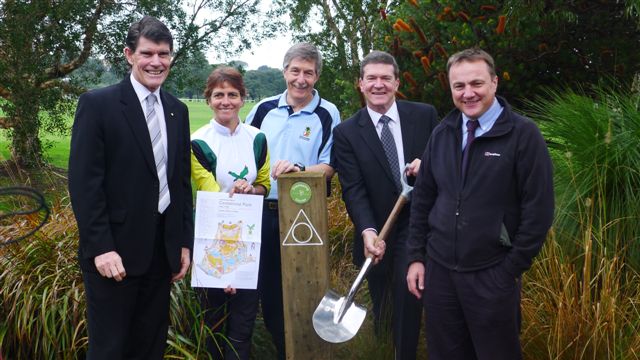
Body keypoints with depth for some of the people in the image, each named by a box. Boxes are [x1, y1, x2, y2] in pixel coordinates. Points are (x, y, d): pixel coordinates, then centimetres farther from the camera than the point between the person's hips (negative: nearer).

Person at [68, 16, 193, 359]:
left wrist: (185, 242, 10)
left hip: (163, 249, 6)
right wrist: (101, 249, -17)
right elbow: (83, 182, -12)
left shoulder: (177, 110, 11)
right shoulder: (97, 104, -8)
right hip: (115, 252, -5)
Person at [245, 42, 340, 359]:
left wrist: (298, 169, -26)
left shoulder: (327, 114, -5)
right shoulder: (264, 108, 6)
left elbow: (328, 167, -9)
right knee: (267, 289, 12)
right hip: (262, 211, 4)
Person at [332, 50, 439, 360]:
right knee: (383, 315, 12)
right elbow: (353, 189, -9)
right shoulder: (346, 132, -2)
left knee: (408, 301, -2)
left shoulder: (424, 115, 1)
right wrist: (368, 231, -24)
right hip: (378, 236, 0)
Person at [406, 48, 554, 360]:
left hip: (493, 275, -4)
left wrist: (512, 269, -10)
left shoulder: (523, 134, -10)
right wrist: (417, 257, 6)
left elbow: (538, 208, -10)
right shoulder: (442, 133, 5)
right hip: (439, 269, 4)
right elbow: (422, 198, 10)